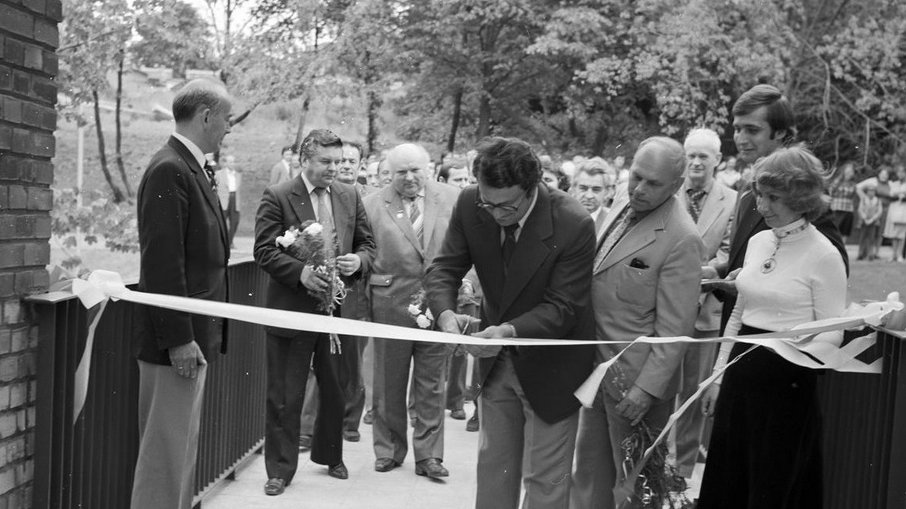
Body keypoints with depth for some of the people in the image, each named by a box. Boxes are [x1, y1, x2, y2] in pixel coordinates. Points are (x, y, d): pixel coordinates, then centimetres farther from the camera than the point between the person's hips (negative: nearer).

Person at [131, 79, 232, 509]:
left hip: (195, 335, 10)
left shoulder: (193, 168, 13)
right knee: (166, 450, -2)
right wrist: (179, 339, -22)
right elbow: (162, 262, -21)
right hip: (178, 341, -10)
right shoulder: (169, 171, -16)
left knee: (182, 445, 18)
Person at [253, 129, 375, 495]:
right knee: (284, 397, 4)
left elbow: (367, 244, 12)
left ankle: (330, 455, 36)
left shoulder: (350, 196, 7)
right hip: (291, 309, -4)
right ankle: (280, 469, 16)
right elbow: (264, 251, -11)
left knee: (336, 391, 16)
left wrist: (358, 261, -10)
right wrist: (300, 271, -24)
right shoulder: (277, 197, -6)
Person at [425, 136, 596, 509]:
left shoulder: (574, 226, -26)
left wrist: (510, 331, -38)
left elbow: (561, 308, -22)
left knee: (544, 479, 6)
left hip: (548, 366, -4)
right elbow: (444, 269, -7)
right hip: (496, 363, 4)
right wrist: (446, 313, -29)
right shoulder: (470, 205, -14)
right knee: (492, 467, 17)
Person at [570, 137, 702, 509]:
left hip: (636, 377, -7)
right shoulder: (623, 204, 4)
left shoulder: (681, 239, -20)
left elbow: (674, 328, -19)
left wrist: (646, 390, -20)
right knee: (589, 470, 19)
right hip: (596, 367, 7)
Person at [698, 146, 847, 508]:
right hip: (741, 374, 6)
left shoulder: (824, 255, -12)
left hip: (786, 383, -6)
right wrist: (718, 376, 14)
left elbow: (832, 333, -9)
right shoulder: (757, 242, 7)